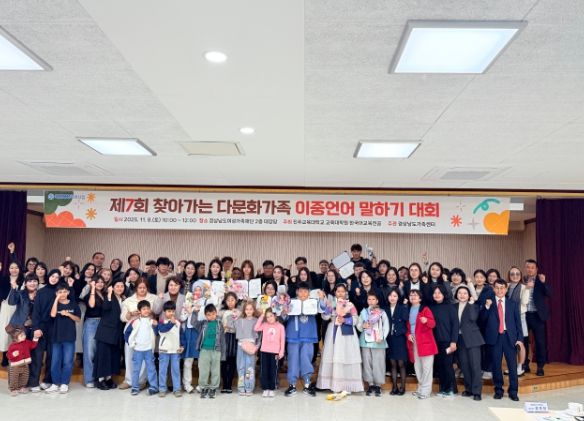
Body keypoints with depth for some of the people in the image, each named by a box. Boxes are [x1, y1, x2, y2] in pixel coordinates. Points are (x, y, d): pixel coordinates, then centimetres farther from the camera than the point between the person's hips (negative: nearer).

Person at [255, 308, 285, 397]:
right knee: (264, 371, 3)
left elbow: (282, 340, 0)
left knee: (273, 371, 3)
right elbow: (256, 328, -10)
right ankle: (265, 389, 11)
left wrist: (281, 351, -6)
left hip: (275, 352, -2)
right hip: (264, 351, 2)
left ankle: (272, 389, 12)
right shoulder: (264, 325, 6)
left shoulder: (280, 326, 1)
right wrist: (261, 317, -7)